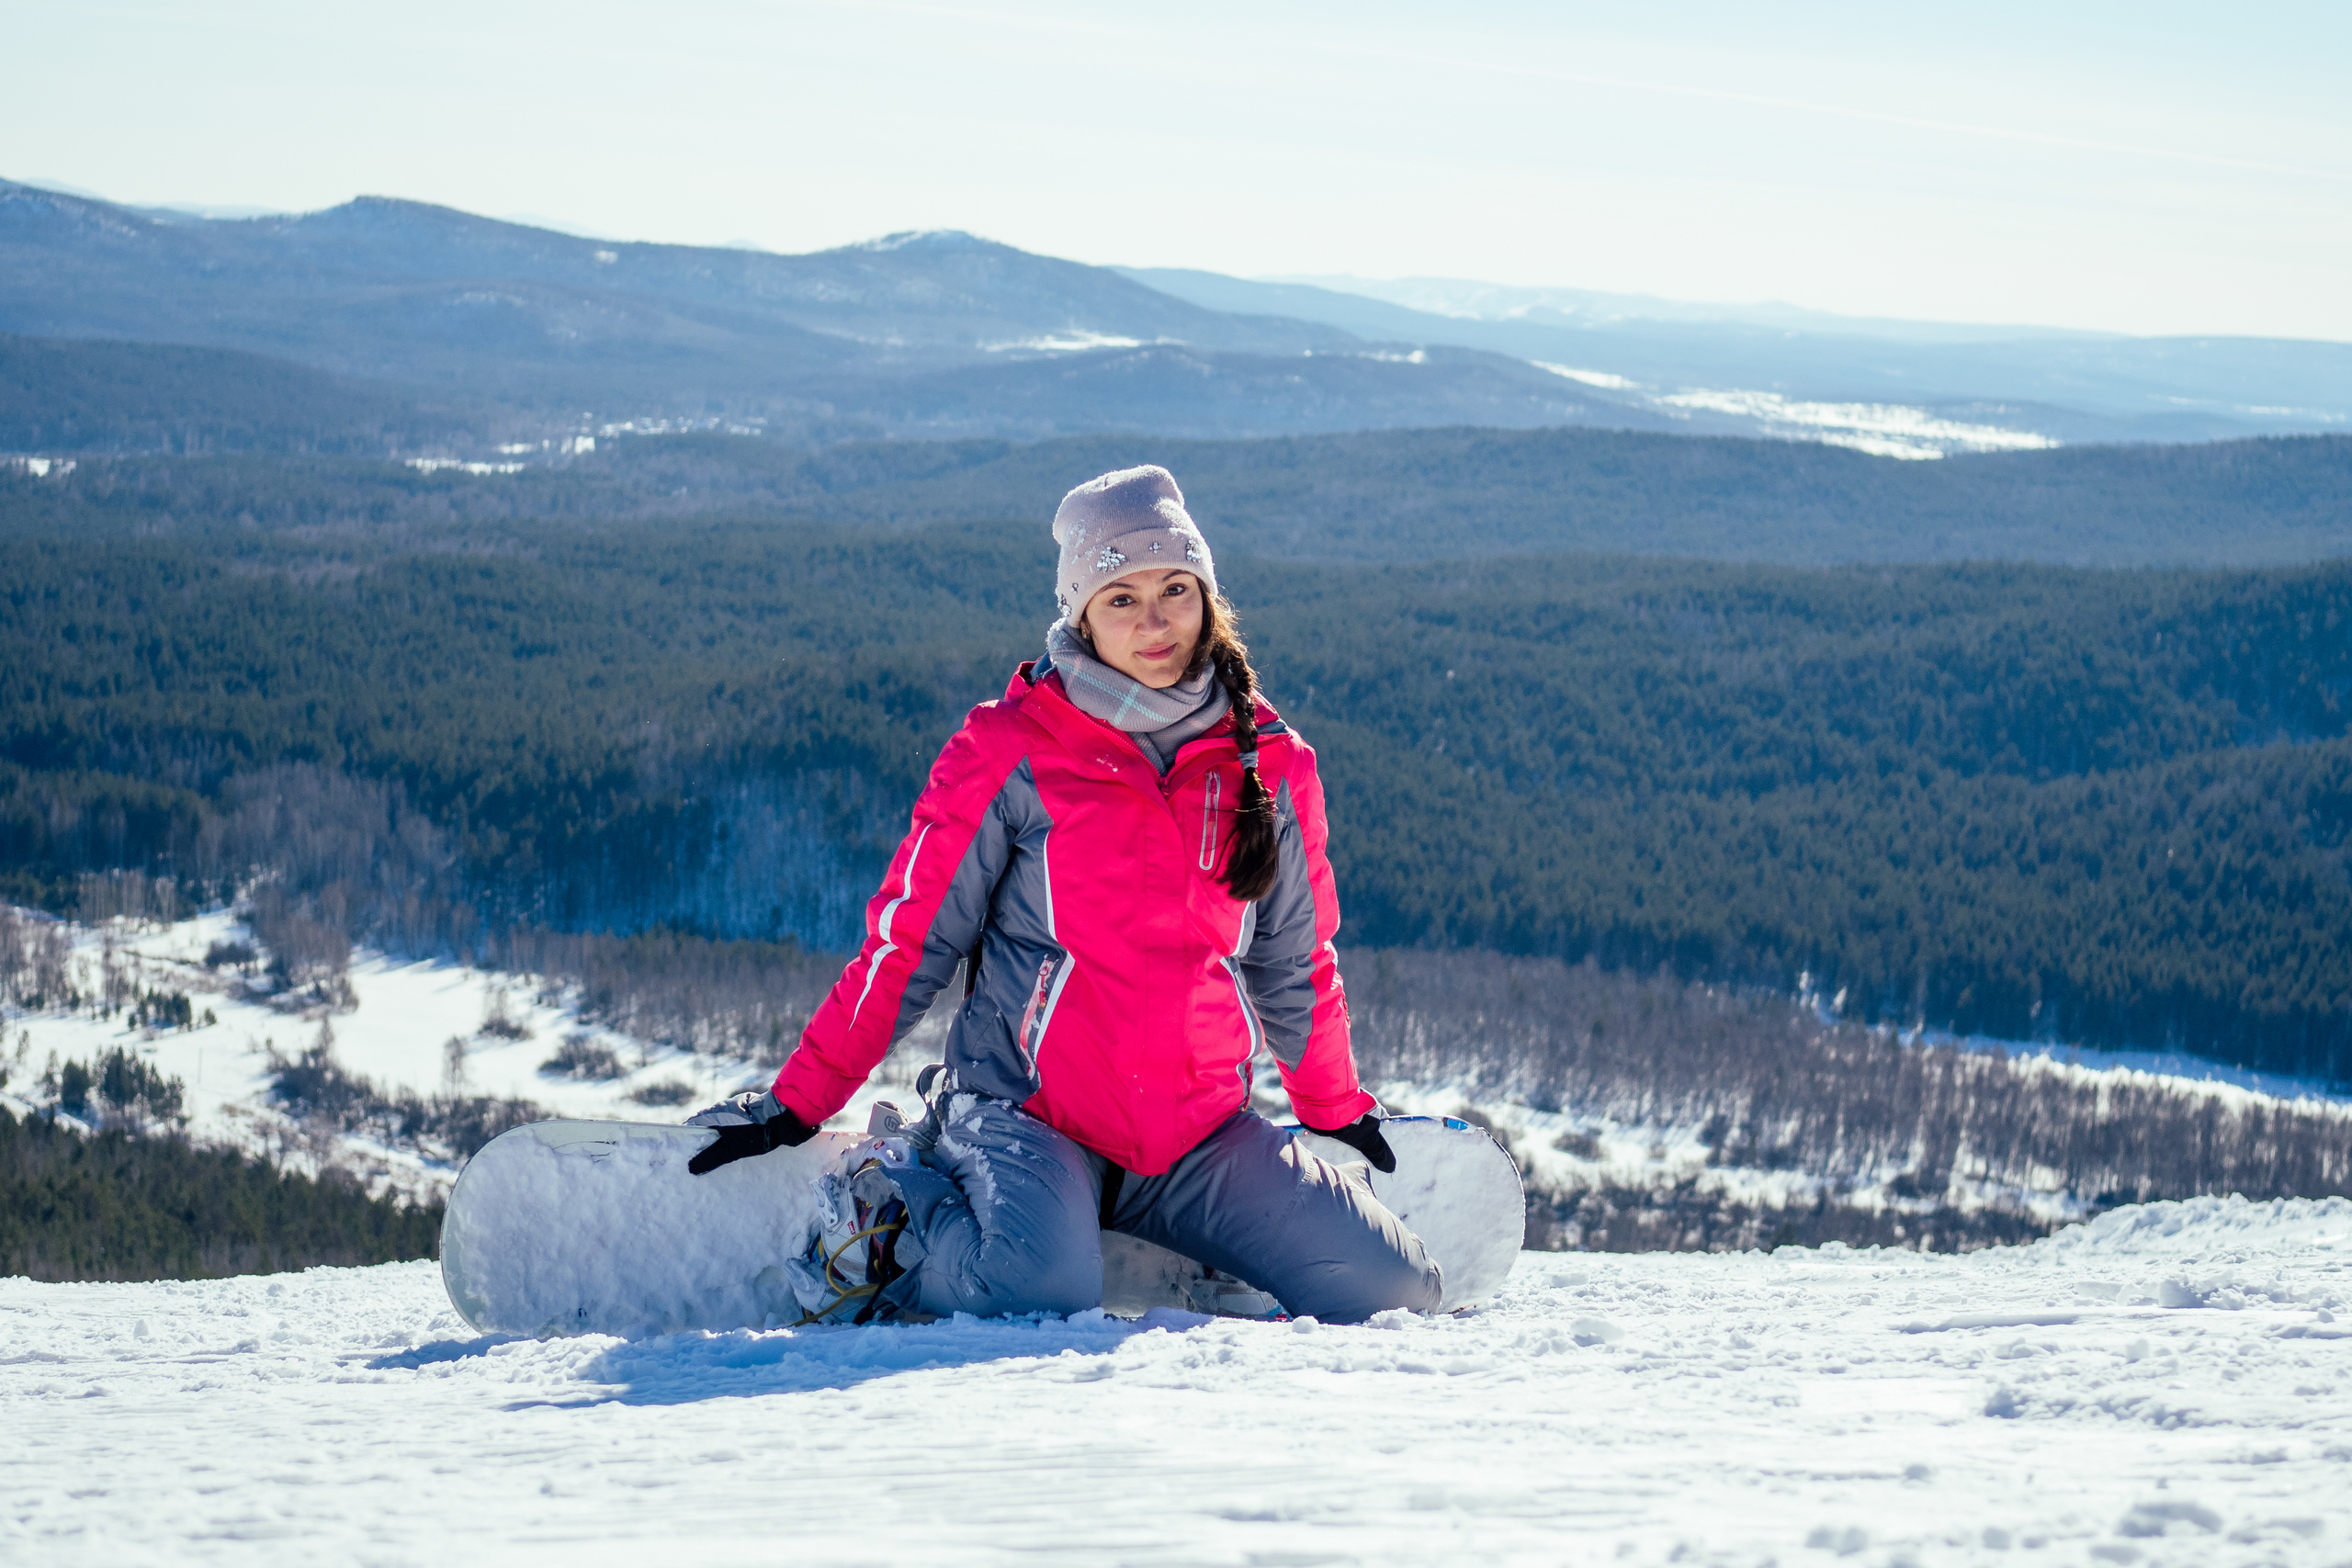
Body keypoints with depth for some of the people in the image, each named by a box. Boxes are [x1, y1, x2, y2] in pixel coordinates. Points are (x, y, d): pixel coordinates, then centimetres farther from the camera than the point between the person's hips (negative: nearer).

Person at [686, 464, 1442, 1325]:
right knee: (1045, 1283, -36)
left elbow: (1295, 962, 20)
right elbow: (911, 938, -1)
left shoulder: (1269, 763, 6)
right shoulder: (1012, 752, -5)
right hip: (1024, 1103, -4)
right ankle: (887, 1219, -2)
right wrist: (799, 1101, -3)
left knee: (1394, 1287, -11)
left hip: (1200, 1127, 4)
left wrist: (1339, 1111, 28)